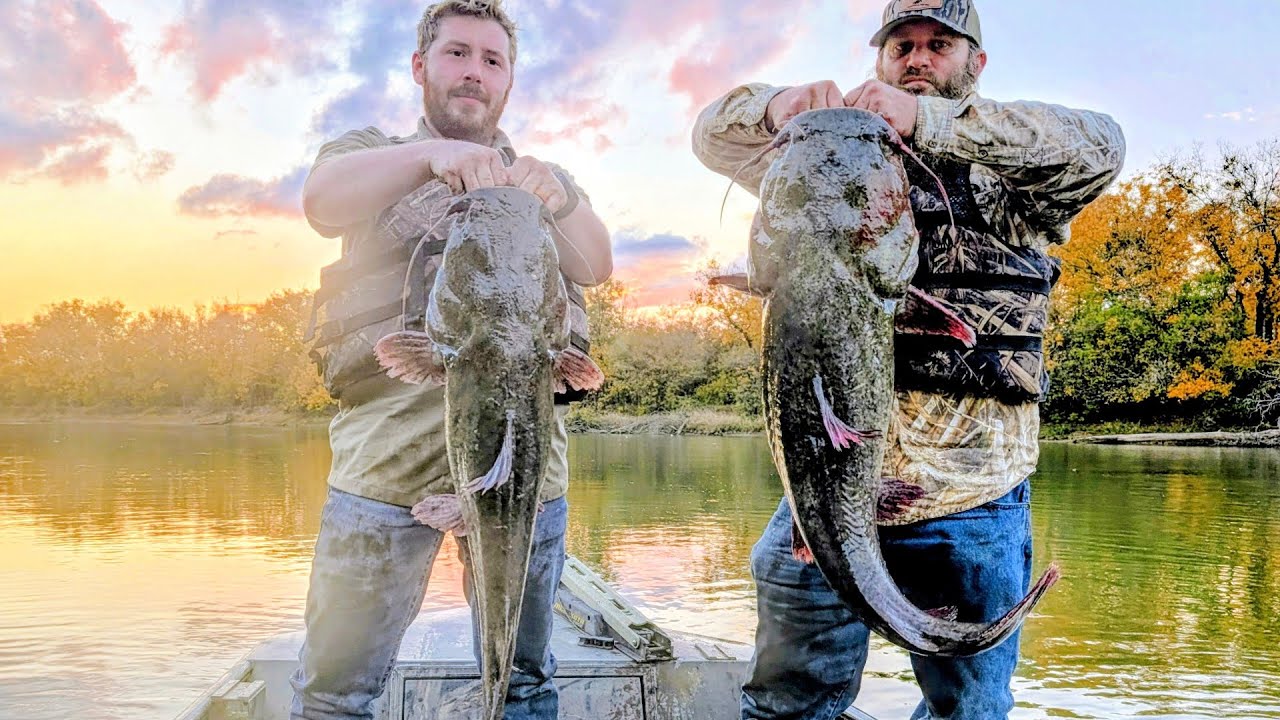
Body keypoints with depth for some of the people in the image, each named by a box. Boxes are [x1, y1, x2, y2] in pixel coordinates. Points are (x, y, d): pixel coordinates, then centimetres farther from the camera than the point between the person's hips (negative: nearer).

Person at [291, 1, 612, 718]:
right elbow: (322, 200, -11)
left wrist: (555, 198, -23)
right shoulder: (373, 154, 13)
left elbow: (596, 265, -2)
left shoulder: (547, 181, 18)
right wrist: (431, 156, -28)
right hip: (388, 454, -2)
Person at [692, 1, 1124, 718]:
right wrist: (777, 106, -12)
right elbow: (715, 134, 12)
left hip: (969, 495, -1)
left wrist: (926, 119, -25)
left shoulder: (1013, 175, 6)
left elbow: (1097, 146, -15)